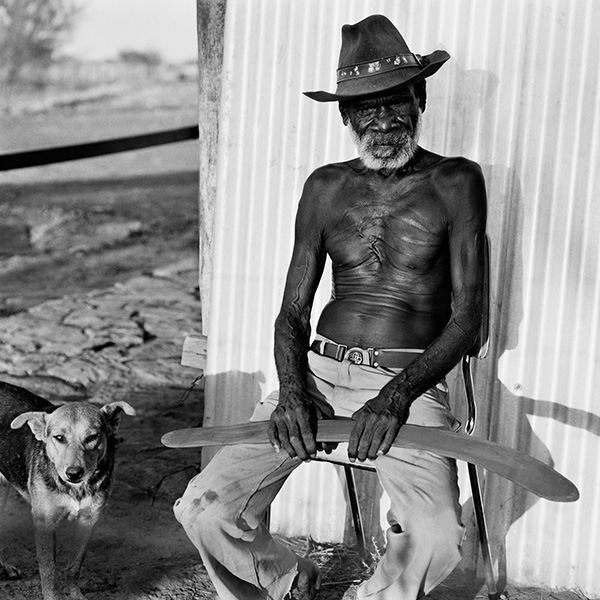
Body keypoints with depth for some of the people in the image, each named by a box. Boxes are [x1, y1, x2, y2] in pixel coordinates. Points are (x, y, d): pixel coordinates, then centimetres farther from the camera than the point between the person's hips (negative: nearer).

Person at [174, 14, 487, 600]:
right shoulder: (326, 188, 12)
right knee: (203, 510, -14)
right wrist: (291, 391, -9)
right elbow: (291, 313, 12)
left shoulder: (454, 183, 3)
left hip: (411, 381, -3)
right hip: (319, 370, 3)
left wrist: (396, 396, -17)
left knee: (437, 537, -30)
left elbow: (466, 319, -2)